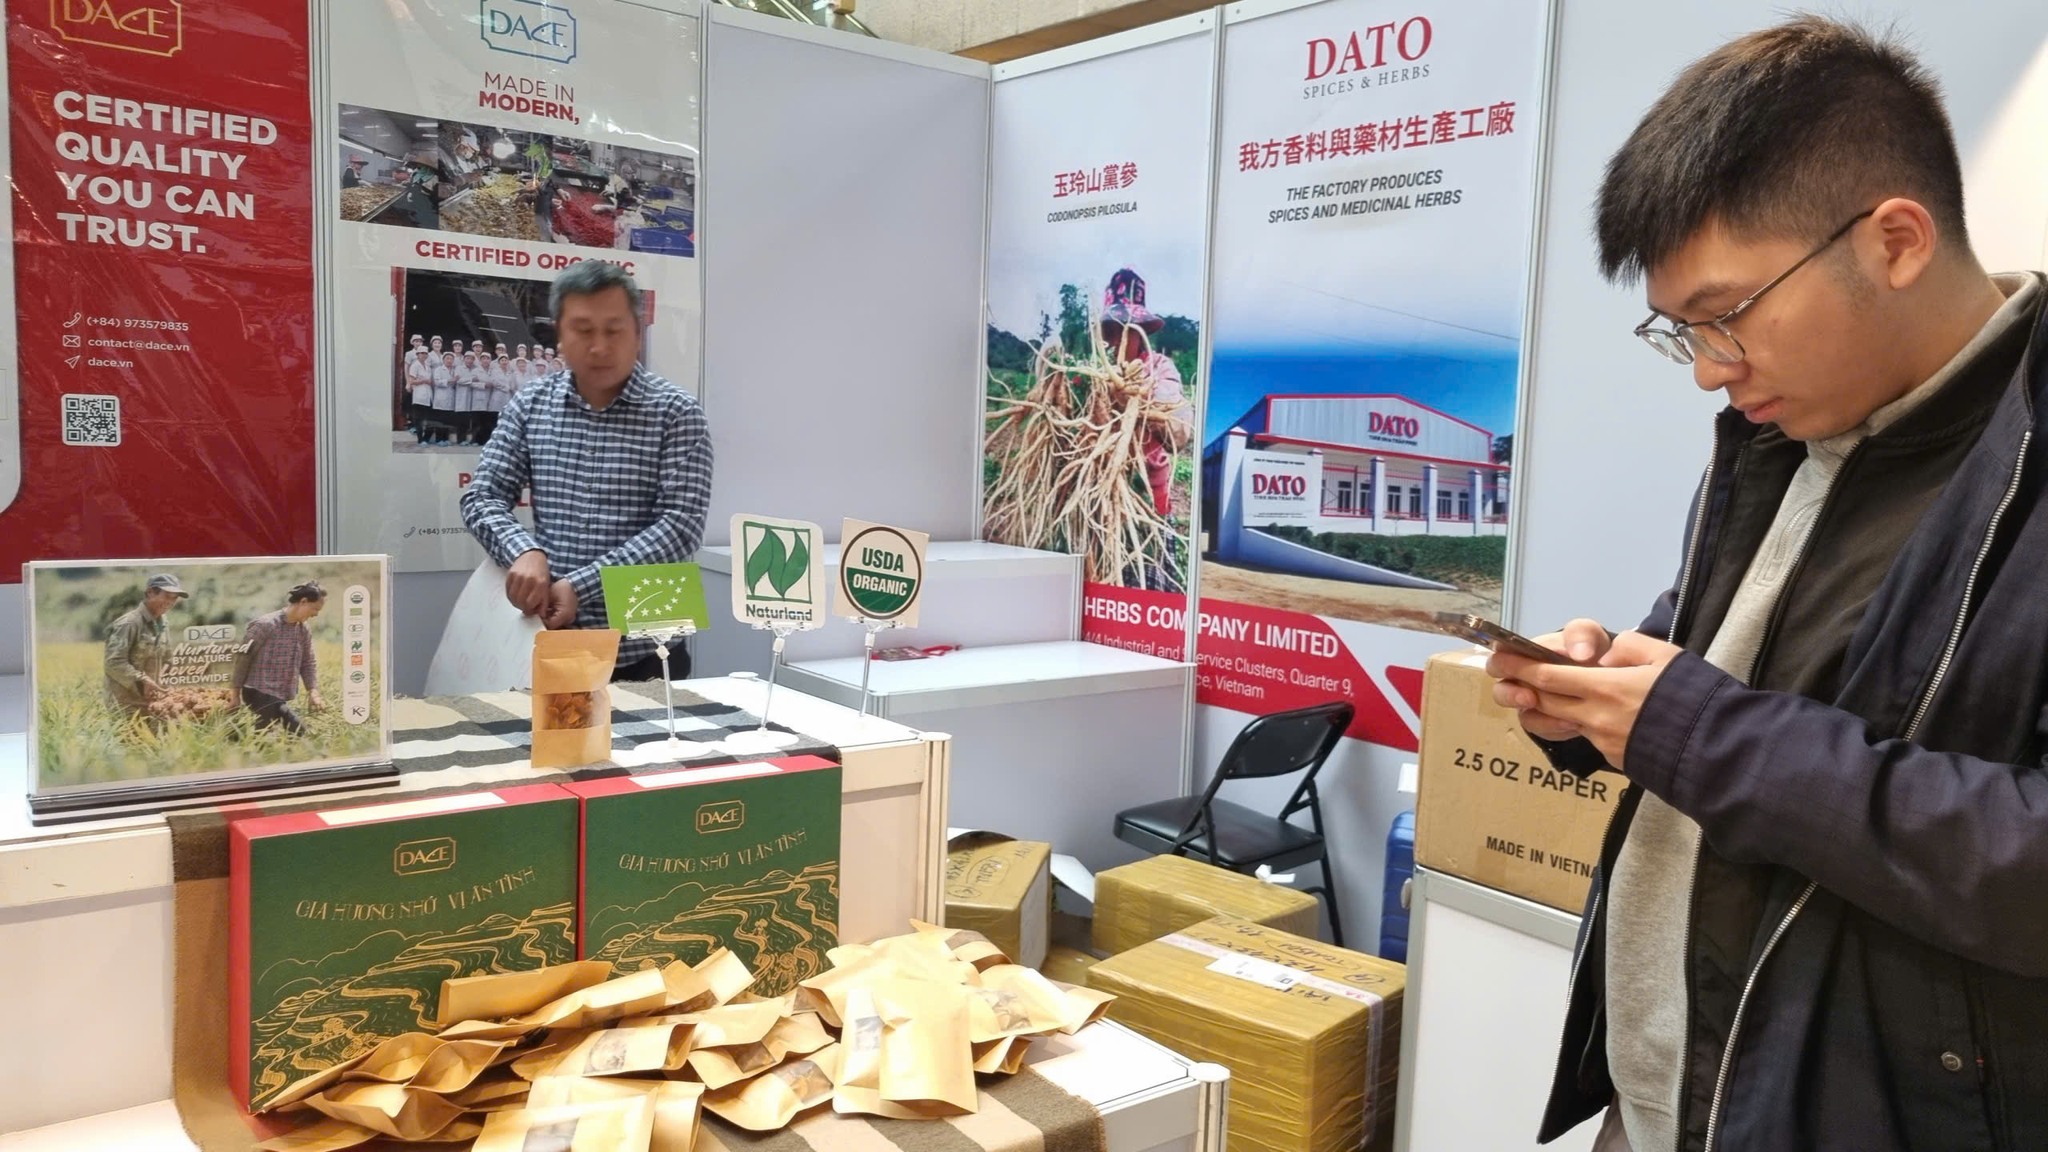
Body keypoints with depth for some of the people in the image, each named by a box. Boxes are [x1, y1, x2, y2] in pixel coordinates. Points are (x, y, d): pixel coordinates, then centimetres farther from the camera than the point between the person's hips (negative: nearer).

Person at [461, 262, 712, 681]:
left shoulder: (677, 413, -6)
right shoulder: (530, 405, 5)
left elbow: (681, 525, -14)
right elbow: (481, 499, 4)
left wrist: (580, 585, -20)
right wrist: (524, 551, -18)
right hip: (549, 643, 3)